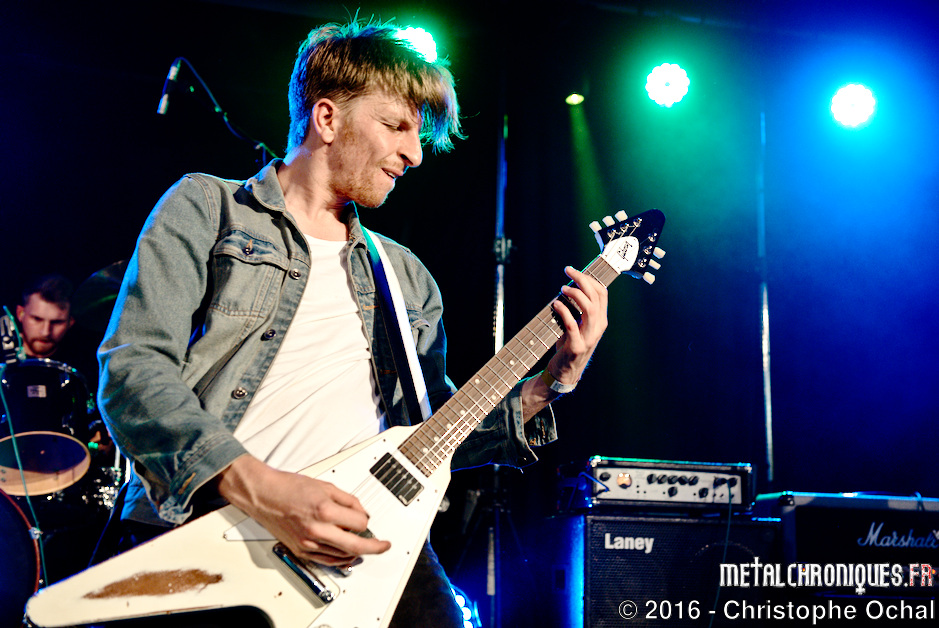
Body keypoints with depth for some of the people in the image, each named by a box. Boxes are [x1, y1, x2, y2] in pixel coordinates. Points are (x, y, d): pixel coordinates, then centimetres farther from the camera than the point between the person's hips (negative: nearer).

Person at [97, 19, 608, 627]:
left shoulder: (407, 278, 24)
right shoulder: (205, 207, 7)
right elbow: (132, 369, -7)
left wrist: (549, 384, 8)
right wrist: (257, 487, -20)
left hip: (361, 542, 5)